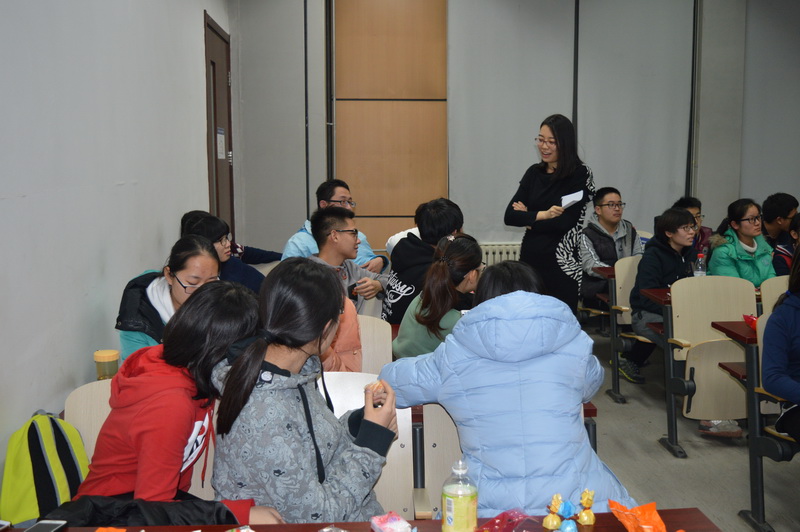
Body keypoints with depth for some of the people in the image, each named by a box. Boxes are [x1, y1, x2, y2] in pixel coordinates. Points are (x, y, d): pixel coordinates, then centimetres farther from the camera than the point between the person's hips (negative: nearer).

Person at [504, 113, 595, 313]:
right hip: (530, 260, 5)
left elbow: (565, 223, -14)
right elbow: (510, 216, 1)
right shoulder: (534, 172, 9)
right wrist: (542, 215, -12)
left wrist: (529, 218, -3)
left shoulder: (579, 174, -5)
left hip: (561, 266, -4)